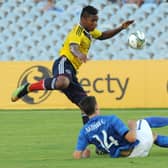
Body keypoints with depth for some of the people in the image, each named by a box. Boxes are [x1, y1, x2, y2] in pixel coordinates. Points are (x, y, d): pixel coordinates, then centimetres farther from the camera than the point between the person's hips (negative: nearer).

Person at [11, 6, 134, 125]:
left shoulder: (89, 31, 21)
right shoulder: (78, 31, -7)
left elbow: (103, 36, 41)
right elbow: (73, 47, -27)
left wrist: (121, 28, 30)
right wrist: (79, 55, -50)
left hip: (71, 71, 10)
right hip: (64, 63, -10)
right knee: (62, 82, -42)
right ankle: (27, 88, -26)